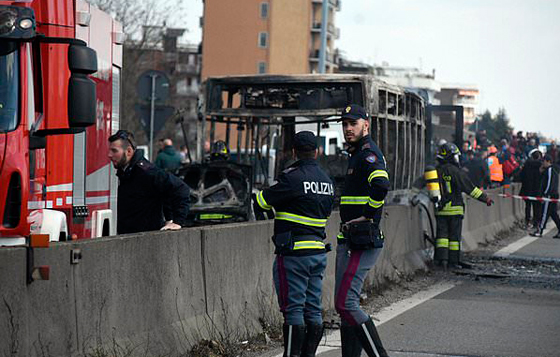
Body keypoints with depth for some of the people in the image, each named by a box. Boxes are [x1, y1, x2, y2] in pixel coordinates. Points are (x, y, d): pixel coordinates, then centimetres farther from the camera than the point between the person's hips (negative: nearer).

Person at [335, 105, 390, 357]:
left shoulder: (368, 154, -12)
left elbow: (381, 185, -31)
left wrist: (367, 216, -20)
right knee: (346, 304, 12)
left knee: (345, 304, -15)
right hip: (348, 241, 11)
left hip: (361, 241, -11)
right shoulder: (358, 154, 20)